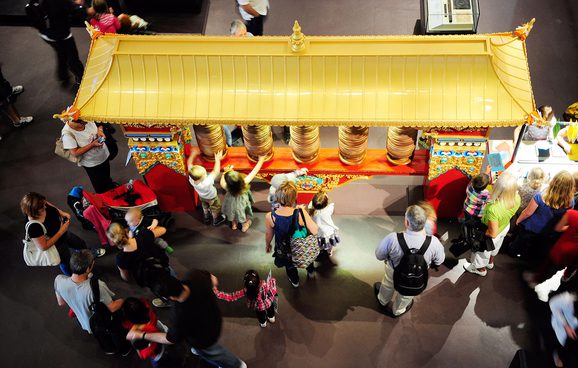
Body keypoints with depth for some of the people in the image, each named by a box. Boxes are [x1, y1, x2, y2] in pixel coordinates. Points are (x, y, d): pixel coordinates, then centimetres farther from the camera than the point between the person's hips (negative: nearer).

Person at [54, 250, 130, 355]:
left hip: (86, 325, 4)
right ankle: (124, 349, 54)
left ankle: (108, 349, 63)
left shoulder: (58, 280, -29)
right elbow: (112, 308, -25)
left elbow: (61, 303, -8)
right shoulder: (97, 287, -43)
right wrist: (122, 300, -4)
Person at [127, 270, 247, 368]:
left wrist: (141, 335, -18)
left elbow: (172, 339, -24)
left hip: (205, 339, -5)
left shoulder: (180, 314, -44)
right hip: (214, 319, 5)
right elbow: (214, 280, -11)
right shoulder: (195, 275, -33)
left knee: (212, 353, 30)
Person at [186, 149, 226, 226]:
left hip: (201, 196, 5)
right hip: (211, 198, -5)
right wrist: (217, 159, -36)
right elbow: (216, 171, -45)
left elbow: (189, 163, -24)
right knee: (215, 209, 27)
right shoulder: (207, 182, -51)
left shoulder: (191, 179, -37)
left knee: (205, 207, 35)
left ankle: (207, 218, 60)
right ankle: (216, 220, 52)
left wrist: (193, 154, -15)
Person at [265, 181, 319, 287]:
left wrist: (267, 245, 9)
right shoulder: (301, 213, -38)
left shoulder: (270, 217, -32)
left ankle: (295, 281, 62)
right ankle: (311, 272, 66)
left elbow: (268, 235, -14)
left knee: (289, 265, 34)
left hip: (284, 251, 0)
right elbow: (315, 231, -28)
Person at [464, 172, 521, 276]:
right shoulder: (517, 198, -28)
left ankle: (481, 269, 59)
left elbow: (493, 233, -33)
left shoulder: (493, 209, -48)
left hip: (489, 236, -5)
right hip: (505, 227, 5)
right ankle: (490, 263, 67)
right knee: (494, 247, 37)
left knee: (482, 252, 29)